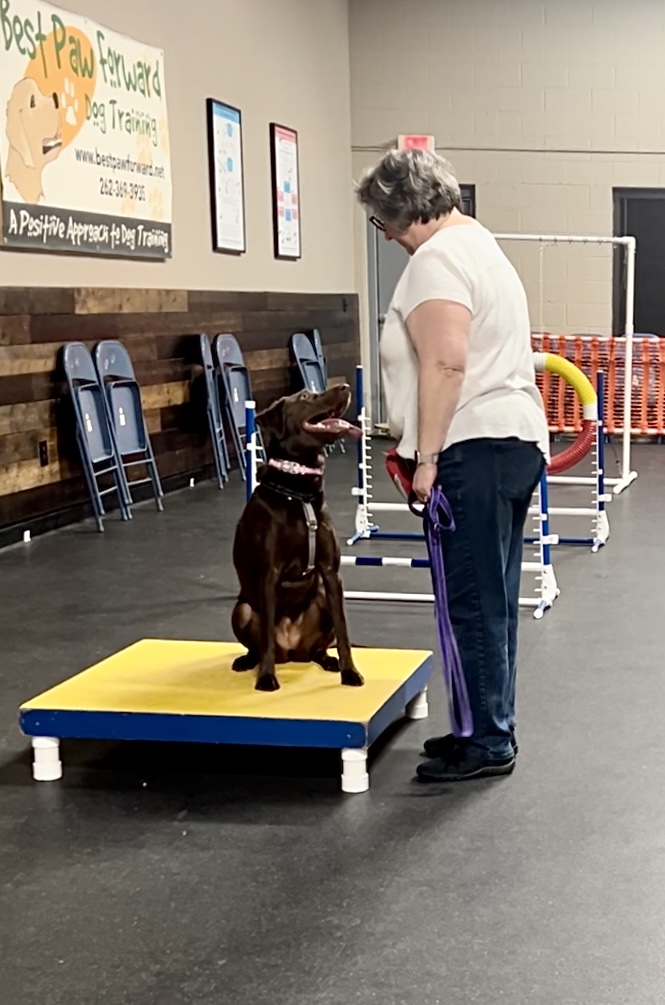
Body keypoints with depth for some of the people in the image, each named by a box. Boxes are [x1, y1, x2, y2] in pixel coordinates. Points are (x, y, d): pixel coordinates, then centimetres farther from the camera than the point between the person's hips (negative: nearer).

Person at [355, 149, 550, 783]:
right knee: (491, 600, 14)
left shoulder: (437, 260, -10)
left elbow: (445, 363, -21)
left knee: (473, 602, -5)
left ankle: (488, 743, 1)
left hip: (475, 448, -11)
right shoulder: (478, 244, 23)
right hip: (516, 440, 11)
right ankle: (491, 728, 22)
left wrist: (427, 455, -18)